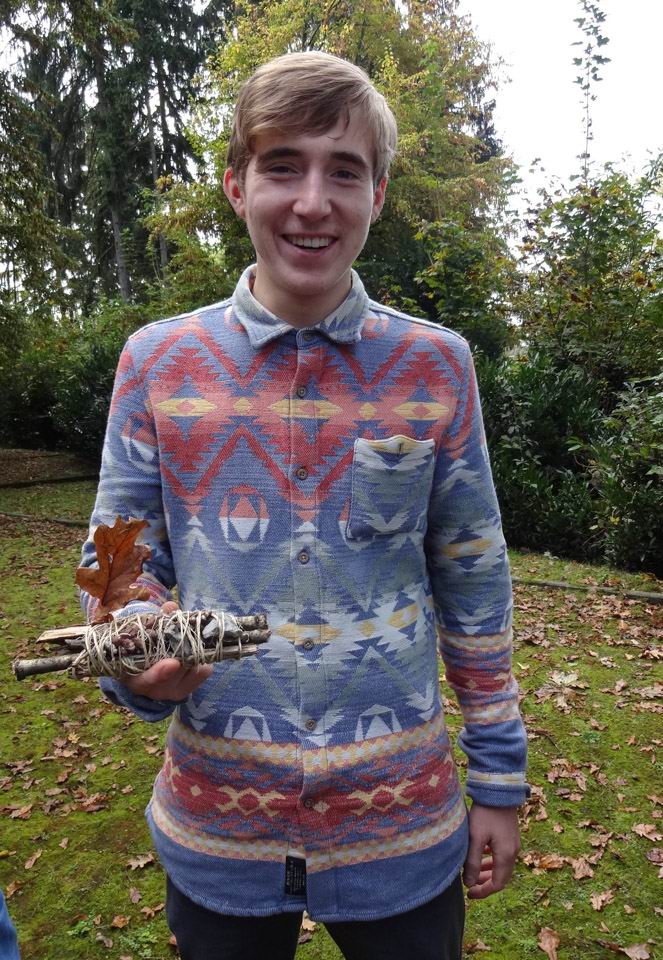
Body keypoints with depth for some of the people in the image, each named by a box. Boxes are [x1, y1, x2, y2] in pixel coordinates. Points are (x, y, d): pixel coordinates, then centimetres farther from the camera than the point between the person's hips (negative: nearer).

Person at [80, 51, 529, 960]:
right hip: (214, 824, 1)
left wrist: (500, 775, 3)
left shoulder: (436, 363, -6)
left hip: (403, 823, 0)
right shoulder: (157, 361, -5)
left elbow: (474, 581, 0)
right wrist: (139, 665, -19)